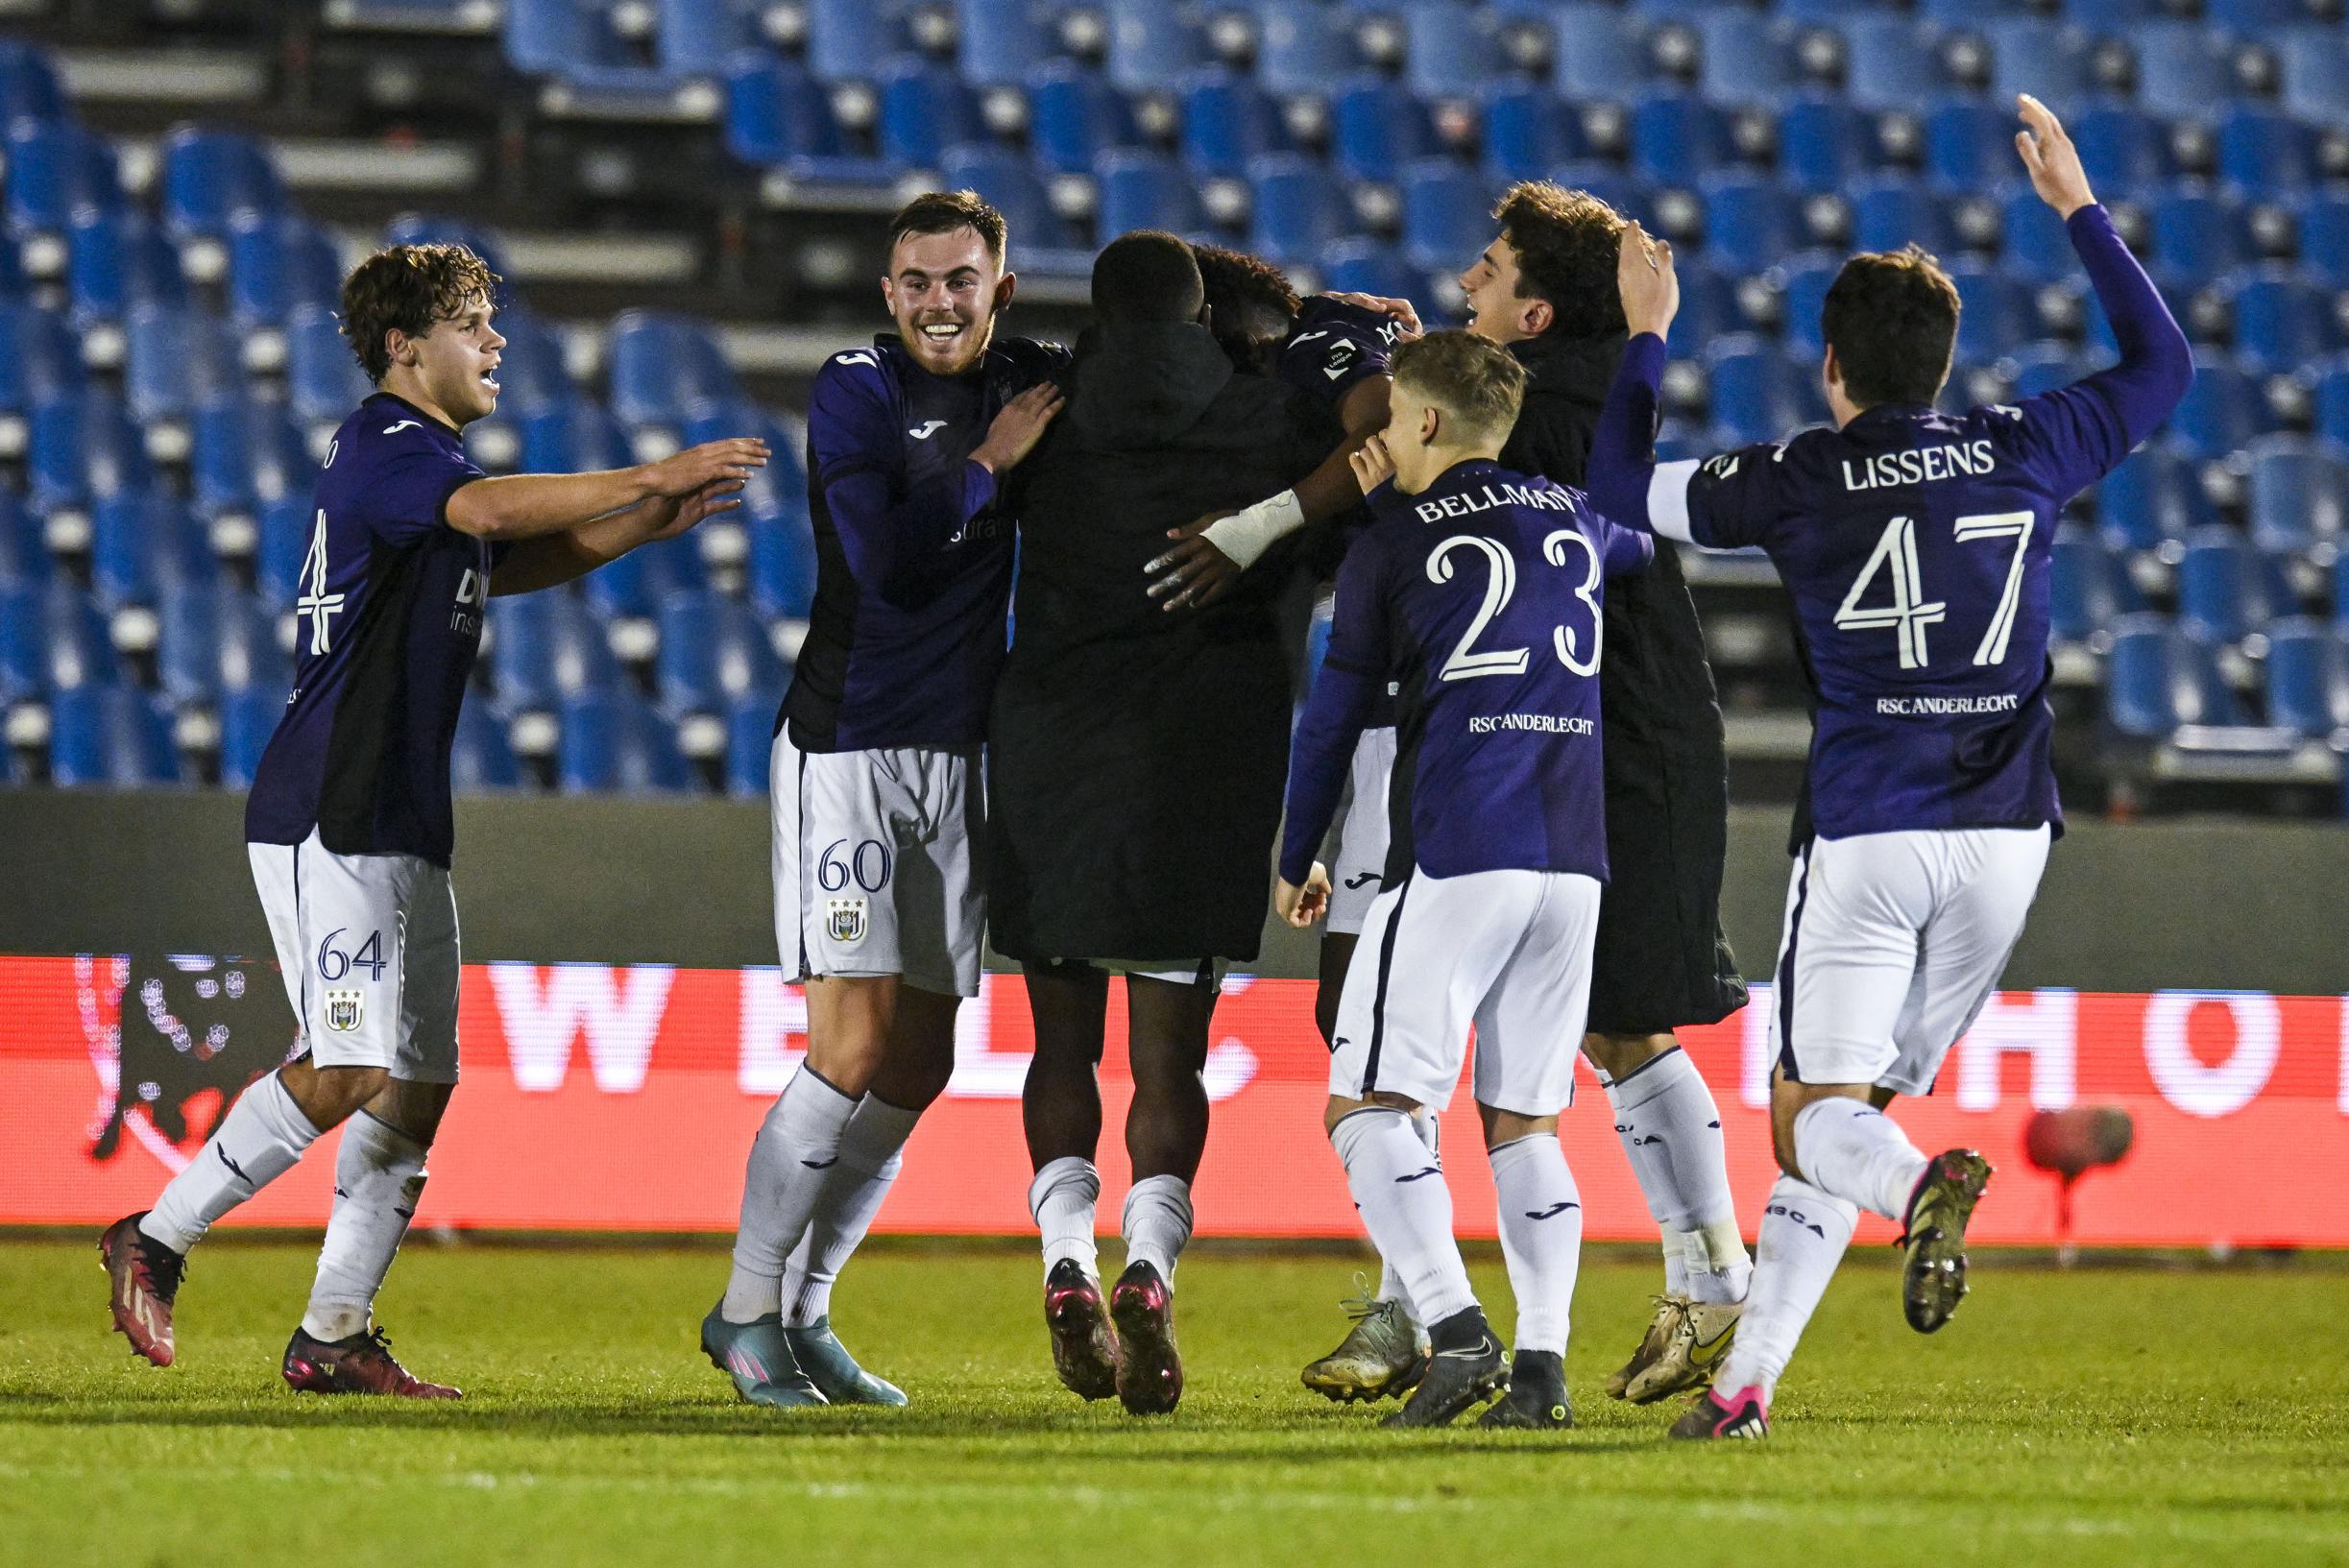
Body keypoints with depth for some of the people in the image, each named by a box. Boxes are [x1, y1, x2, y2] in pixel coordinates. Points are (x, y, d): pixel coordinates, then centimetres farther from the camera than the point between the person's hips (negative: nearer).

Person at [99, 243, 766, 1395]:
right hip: (328, 813, -10)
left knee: (419, 1081, 5)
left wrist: (645, 525, 19)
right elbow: (487, 510, -31)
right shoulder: (382, 446, -11)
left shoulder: (422, 454, 21)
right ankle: (156, 1240, -4)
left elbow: (508, 563, 34)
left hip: (403, 823, 10)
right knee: (350, 1070, -16)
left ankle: (335, 1335, 6)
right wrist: (652, 477, -32)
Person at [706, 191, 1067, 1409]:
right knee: (856, 1053, -13)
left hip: (953, 758, 6)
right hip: (846, 750, -6)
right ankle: (745, 1309, -1)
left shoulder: (1030, 382, 7)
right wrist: (991, 463, -15)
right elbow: (890, 565, -19)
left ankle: (803, 1313, 18)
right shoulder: (857, 391, -9)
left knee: (920, 1068, 6)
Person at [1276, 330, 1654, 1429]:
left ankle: (1456, 1327, -21)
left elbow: (1331, 720, 6)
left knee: (1368, 1105, -3)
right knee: (1523, 1121, 11)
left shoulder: (1393, 546, 2)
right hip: (1573, 859, 5)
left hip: (1457, 855, -5)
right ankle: (1542, 1364, -2)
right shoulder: (1578, 522, 15)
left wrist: (1297, 860, 20)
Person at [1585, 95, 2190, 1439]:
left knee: (1815, 1113, -2)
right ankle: (1749, 1379, 8)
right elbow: (2163, 364, 21)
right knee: (1860, 1097, 12)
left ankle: (1923, 1184, -38)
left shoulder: (1799, 483, -3)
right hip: (2005, 827, 4)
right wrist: (2080, 209, 26)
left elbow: (1624, 487, 11)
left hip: (1867, 834, -4)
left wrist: (1649, 337, 22)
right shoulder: (2026, 453, 4)